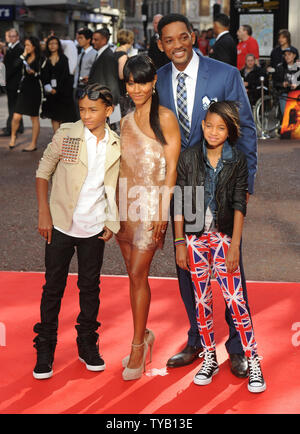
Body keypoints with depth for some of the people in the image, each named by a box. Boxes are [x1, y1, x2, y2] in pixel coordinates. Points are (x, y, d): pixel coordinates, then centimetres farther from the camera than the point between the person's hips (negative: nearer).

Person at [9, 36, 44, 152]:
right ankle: (13, 137, 24)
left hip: (35, 90, -4)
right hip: (24, 89, 4)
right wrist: (23, 55, -4)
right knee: (16, 117, -1)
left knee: (34, 118, 5)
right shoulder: (25, 58, 10)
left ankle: (33, 144, 12)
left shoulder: (40, 59, -4)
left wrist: (34, 73, -22)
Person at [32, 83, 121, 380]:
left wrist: (112, 222, 6)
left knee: (90, 288, 11)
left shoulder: (116, 146, 1)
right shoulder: (67, 134, -6)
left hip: (94, 229, 2)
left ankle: (88, 346, 26)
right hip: (61, 225, -2)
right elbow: (43, 172, -2)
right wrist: (44, 213, -8)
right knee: (53, 288, 4)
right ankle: (44, 350, 16)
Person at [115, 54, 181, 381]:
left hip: (151, 204, -6)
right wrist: (116, 206, 12)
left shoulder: (164, 118, -7)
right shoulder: (126, 120, 12)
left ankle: (137, 346, 5)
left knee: (137, 274, -6)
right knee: (133, 274, 11)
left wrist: (162, 210, -14)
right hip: (126, 203, 6)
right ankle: (143, 334, 25)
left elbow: (171, 167, -9)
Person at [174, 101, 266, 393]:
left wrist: (234, 244, -9)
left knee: (234, 299, -8)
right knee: (201, 300, 8)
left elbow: (239, 204, -4)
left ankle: (253, 362, 1)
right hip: (195, 237, 2)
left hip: (223, 237, -2)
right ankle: (209, 359, 21)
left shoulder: (237, 161, -2)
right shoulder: (189, 158, 0)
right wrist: (180, 242, 0)